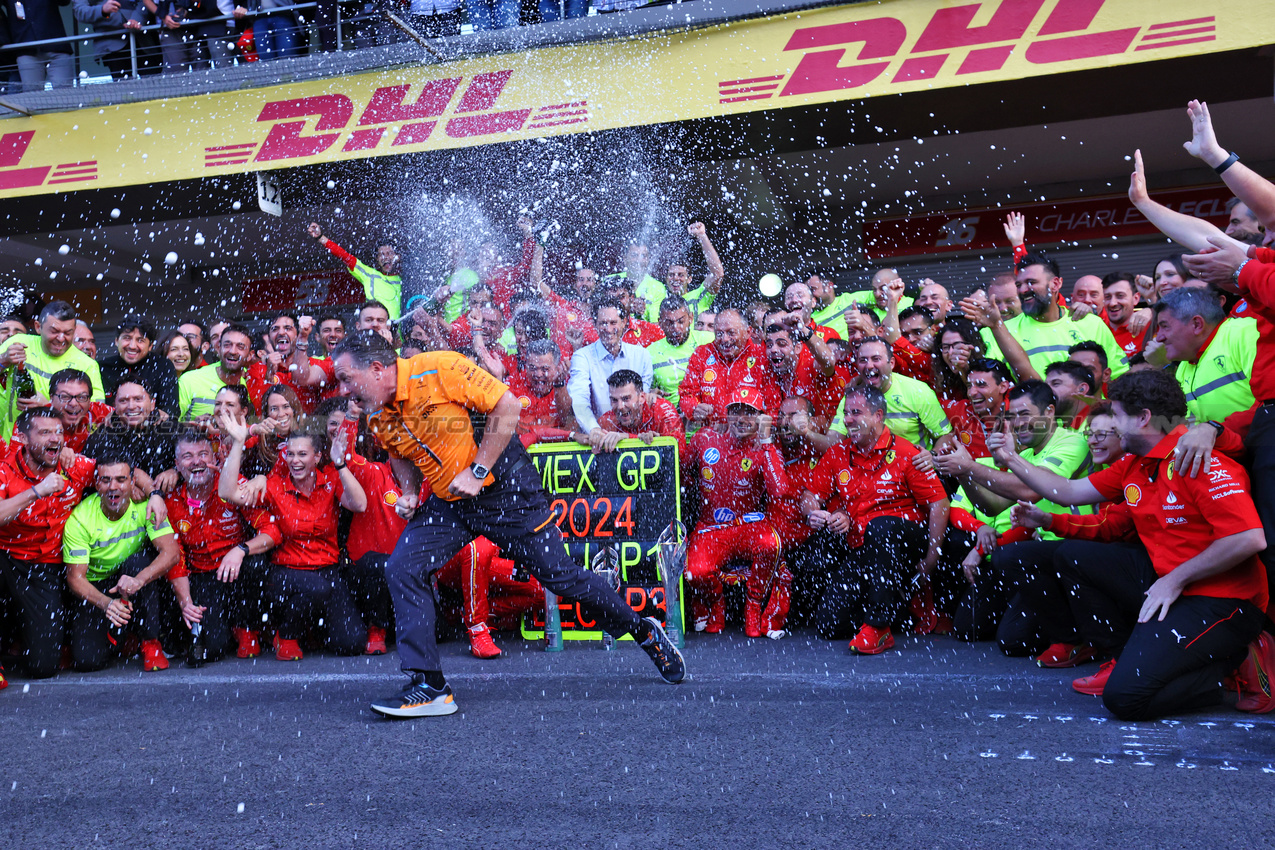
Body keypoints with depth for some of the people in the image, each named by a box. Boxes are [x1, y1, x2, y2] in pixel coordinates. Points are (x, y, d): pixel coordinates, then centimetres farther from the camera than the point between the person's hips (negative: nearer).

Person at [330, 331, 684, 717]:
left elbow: (507, 407, -20)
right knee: (402, 567, -12)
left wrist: (476, 472, -22)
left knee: (558, 573, 0)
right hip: (447, 501, 6)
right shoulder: (377, 417, -2)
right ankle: (429, 685, -3)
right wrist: (408, 492, -2)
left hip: (502, 485, -6)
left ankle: (643, 630, 23)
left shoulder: (439, 368, -22)